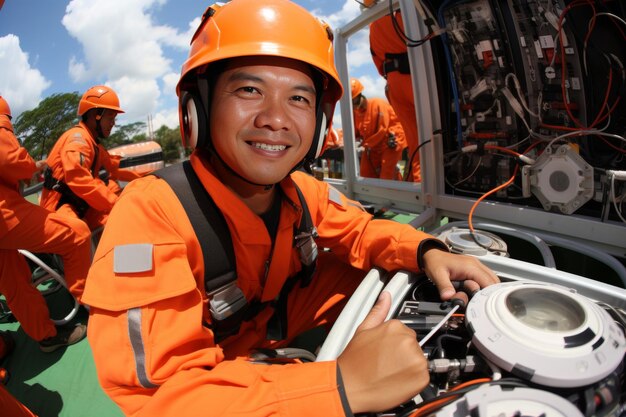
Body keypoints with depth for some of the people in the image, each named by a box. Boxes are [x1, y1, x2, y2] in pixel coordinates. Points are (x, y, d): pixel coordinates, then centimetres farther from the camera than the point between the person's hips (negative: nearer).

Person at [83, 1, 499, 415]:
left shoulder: (302, 191, -15)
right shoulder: (151, 212, -34)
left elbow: (360, 232, 1)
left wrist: (426, 252, -20)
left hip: (277, 328, 6)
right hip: (207, 377, -5)